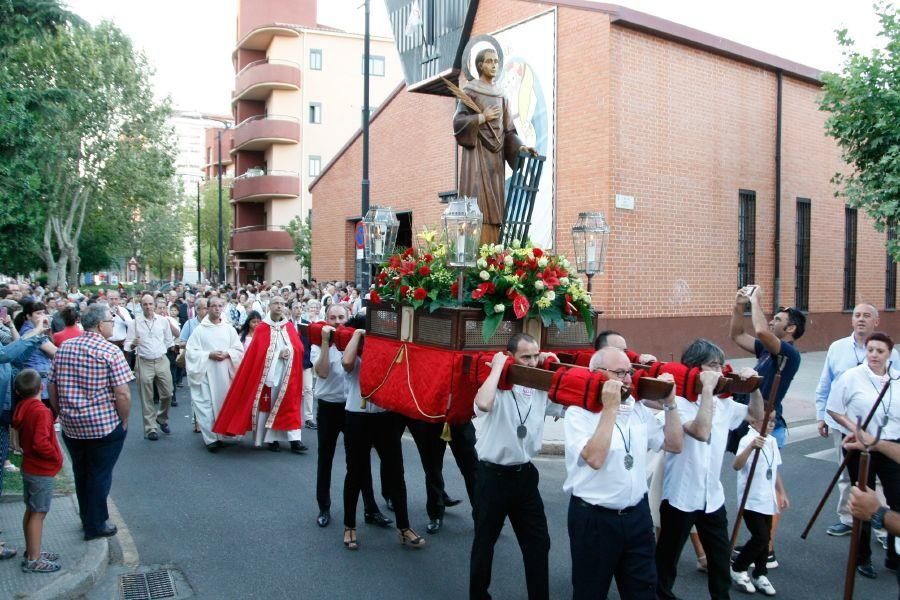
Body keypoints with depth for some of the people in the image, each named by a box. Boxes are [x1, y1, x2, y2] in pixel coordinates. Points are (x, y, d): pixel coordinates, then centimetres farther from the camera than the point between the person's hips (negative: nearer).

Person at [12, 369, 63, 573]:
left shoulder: (22, 408, 3)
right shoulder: (41, 411, -23)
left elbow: (23, 439, 11)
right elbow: (40, 443, -30)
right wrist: (56, 456, -17)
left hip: (29, 468, 9)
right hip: (42, 471, -9)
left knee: (31, 511, 18)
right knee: (38, 513, 0)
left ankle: (32, 552, 31)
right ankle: (33, 560, 8)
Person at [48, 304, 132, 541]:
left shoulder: (64, 348, 2)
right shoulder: (110, 351, -16)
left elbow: (52, 389, 7)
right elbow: (122, 394, -20)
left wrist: (63, 415, 18)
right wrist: (123, 421, -6)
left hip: (71, 426, 6)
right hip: (105, 426, -6)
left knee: (81, 473, 22)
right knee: (100, 475, 9)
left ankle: (87, 517, 38)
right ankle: (95, 526, 21)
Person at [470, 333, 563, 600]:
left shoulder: (542, 388, 2)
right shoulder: (497, 388, -16)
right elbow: (483, 404, -38)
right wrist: (497, 367, -25)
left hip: (525, 474, 5)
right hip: (493, 475, -5)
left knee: (538, 541, 12)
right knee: (485, 541, 13)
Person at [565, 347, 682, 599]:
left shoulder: (638, 409, 6)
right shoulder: (578, 412, -13)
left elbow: (674, 445, 9)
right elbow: (595, 458, -27)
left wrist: (670, 403, -2)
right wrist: (610, 408, -25)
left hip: (637, 515, 5)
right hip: (594, 519, -5)